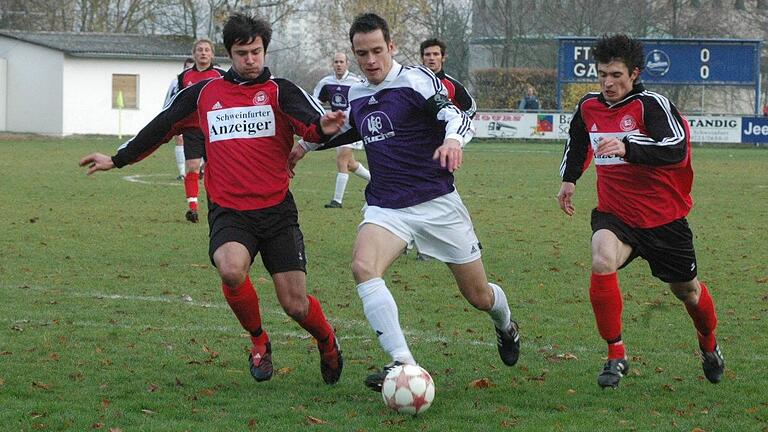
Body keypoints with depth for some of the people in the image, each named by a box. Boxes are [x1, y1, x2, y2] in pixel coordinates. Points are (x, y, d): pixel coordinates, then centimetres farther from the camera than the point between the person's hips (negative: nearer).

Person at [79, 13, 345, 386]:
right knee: (232, 269, -31)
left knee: (295, 305, -5)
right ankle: (258, 341, -2)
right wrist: (118, 159, 27)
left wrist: (323, 128, -40)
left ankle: (328, 345, 31)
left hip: (277, 211, -1)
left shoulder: (279, 91, 3)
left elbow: (311, 124, -16)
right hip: (229, 212, 1)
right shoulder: (203, 94, 11)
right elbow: (162, 127, 24)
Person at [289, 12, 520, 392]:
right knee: (363, 267, -29)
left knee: (479, 296, 7)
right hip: (385, 207, 4)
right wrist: (306, 144, 27)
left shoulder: (415, 80, -9)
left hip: (436, 202, -4)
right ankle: (402, 363, -30)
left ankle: (506, 327, 45)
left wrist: (453, 139, -45)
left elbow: (456, 116, -24)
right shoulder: (356, 96, 9)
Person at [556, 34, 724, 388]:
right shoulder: (588, 107, 1)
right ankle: (616, 356, -17)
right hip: (615, 214, 3)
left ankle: (709, 345, 47)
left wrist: (627, 148, -46)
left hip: (663, 217, -3)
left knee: (686, 290, 14)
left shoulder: (651, 104, -18)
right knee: (602, 264, -29)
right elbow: (578, 143, 26)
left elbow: (677, 148, -35)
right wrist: (569, 178, 17)